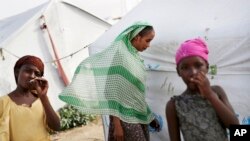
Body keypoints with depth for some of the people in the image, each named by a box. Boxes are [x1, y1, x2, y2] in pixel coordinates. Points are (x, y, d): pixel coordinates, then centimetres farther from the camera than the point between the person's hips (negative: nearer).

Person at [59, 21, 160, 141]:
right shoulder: (118, 54, -14)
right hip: (125, 118, -7)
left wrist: (149, 116, 16)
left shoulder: (134, 56, 8)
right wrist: (117, 125, -17)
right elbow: (112, 91, -17)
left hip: (138, 116, 7)